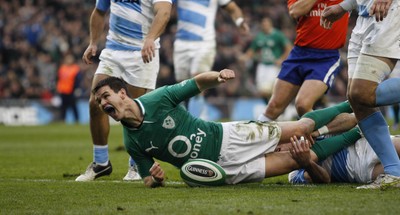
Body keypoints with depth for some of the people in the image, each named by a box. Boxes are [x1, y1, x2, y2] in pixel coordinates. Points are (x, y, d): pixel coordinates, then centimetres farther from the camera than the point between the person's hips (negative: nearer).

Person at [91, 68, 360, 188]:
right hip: (226, 169, 2)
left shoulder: (159, 99, -15)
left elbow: (199, 82, -7)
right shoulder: (132, 143, -6)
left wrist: (218, 76, -30)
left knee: (302, 130, -2)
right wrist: (155, 178, -21)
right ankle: (356, 135, 17)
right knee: (294, 161, 0)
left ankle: (352, 108, 24)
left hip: (227, 138, -2)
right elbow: (149, 180, 5)